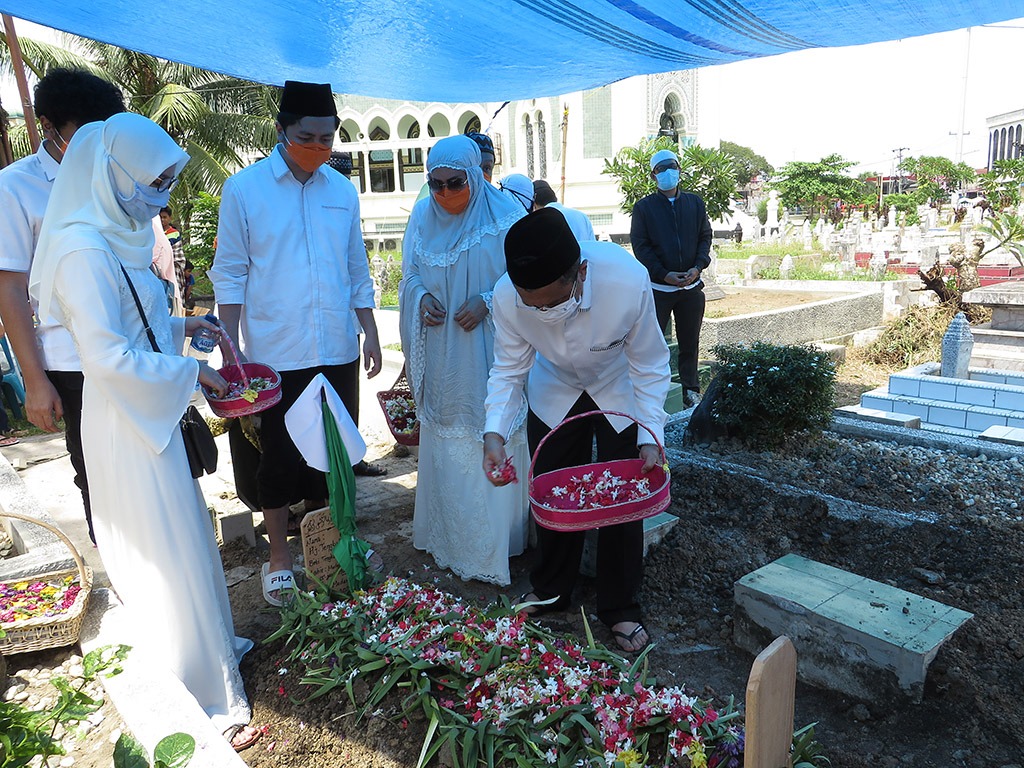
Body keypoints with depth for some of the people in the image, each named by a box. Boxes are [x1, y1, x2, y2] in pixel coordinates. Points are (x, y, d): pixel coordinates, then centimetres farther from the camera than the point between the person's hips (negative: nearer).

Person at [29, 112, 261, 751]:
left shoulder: (112, 239, 8)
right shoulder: (85, 250, -21)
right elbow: (109, 356, -25)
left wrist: (175, 327, 6)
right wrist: (191, 371, -17)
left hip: (148, 416, 9)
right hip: (126, 426, -9)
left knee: (183, 541, 21)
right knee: (166, 560, 1)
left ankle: (211, 645, 42)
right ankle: (205, 704, 17)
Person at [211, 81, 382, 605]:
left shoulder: (342, 191, 7)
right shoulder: (244, 189, -4)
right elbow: (229, 276, -3)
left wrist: (370, 332, 10)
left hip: (337, 353, 4)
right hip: (275, 355, -3)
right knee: (280, 457, 8)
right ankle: (279, 556, 25)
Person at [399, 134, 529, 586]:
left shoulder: (504, 215, -6)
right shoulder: (422, 217, 6)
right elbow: (410, 273, 13)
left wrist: (486, 301, -19)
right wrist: (421, 298, -8)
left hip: (488, 350, -4)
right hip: (442, 356, 4)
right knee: (443, 440, 11)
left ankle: (492, 543, 12)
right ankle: (445, 536, 27)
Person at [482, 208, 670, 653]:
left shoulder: (628, 282, -39)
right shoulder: (507, 297, -33)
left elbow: (649, 368, -23)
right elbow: (509, 369, -18)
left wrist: (650, 437, -30)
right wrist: (495, 432, -33)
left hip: (620, 394, -2)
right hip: (554, 395, 2)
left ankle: (620, 608, 24)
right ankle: (551, 591, 36)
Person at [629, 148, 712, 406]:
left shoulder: (695, 203, 11)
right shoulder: (643, 207, 1)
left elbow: (705, 237, 11)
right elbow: (640, 245, -4)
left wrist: (698, 266, -7)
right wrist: (664, 274, -14)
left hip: (691, 285, 3)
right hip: (658, 286, -3)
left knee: (690, 342, 11)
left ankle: (690, 389, 22)